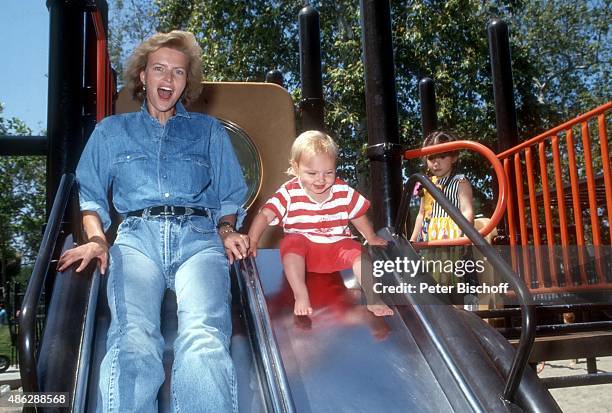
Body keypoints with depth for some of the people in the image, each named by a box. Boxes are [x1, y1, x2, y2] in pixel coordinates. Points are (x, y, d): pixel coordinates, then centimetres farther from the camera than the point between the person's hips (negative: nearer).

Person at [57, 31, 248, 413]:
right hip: (137, 237, 1)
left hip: (199, 236, 0)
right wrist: (96, 238, 1)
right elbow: (90, 194, 20)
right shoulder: (111, 131, 27)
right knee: (133, 343, -30)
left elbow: (230, 195, 22)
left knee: (204, 339, -31)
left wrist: (227, 231, 2)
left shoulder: (209, 131, 26)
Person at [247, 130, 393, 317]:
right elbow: (265, 215, -12)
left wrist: (372, 239, 16)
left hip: (337, 244, 2)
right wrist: (251, 241, -20)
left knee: (358, 253, -23)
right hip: (302, 243, -2)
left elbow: (358, 216, 13)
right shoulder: (289, 193, -9)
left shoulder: (343, 191, -2)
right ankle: (301, 296, -34)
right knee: (291, 244, -33)